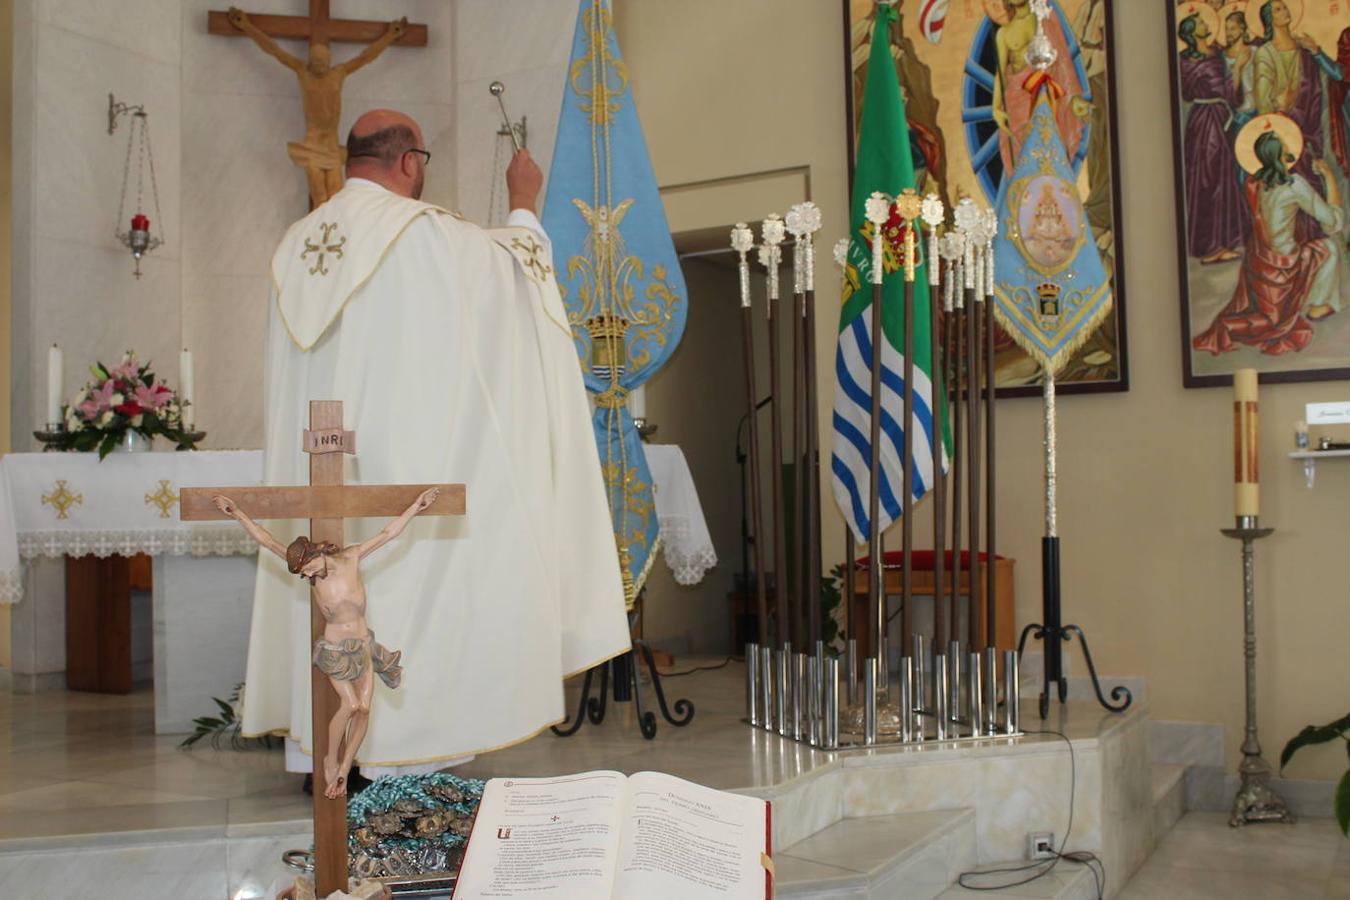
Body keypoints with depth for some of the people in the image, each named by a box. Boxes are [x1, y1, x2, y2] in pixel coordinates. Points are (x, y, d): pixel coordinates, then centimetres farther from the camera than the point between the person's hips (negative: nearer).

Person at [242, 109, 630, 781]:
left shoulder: (299, 241, 11)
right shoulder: (420, 230, -8)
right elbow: (509, 263, 5)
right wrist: (523, 205, 21)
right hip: (402, 447, -7)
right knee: (408, 578, -3)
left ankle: (321, 743, 13)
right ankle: (405, 750, -1)